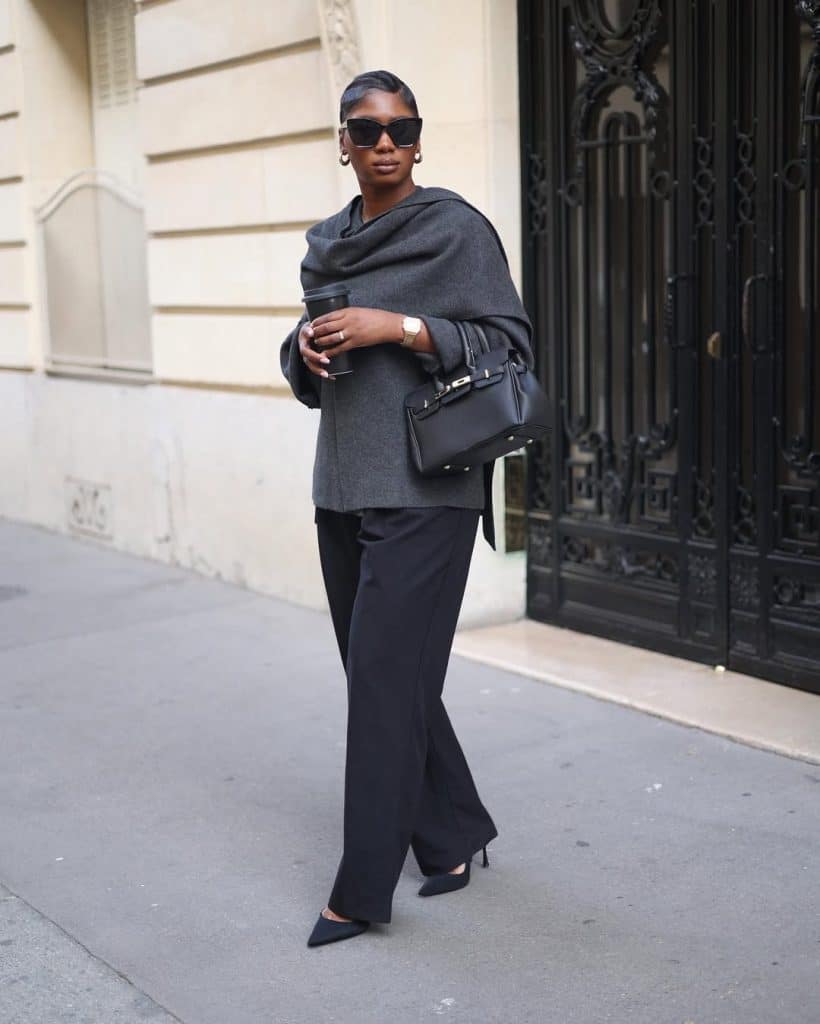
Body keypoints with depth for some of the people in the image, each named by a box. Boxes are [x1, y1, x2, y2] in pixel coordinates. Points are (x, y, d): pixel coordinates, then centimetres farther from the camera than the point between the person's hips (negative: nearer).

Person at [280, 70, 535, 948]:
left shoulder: (457, 230, -5)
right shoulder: (329, 245, 13)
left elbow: (512, 343, -9)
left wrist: (399, 327, -18)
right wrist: (307, 349, -4)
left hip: (424, 490, -6)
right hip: (342, 486, 7)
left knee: (385, 675, -5)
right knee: (382, 670, 10)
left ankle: (363, 889, 6)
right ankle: (455, 834, 28)